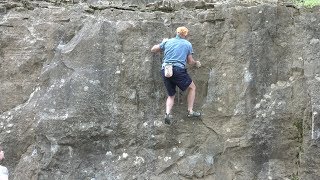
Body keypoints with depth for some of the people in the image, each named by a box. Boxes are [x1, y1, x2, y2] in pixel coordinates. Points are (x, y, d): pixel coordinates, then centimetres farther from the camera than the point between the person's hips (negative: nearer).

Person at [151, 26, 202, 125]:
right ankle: (190, 111, 9)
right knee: (192, 87, 17)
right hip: (178, 70, -4)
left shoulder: (167, 42, 15)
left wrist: (163, 43, 40)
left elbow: (153, 49, 24)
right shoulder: (187, 44, 8)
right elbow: (190, 62, 12)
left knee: (171, 95, 16)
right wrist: (196, 63, 35)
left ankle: (167, 113, -8)